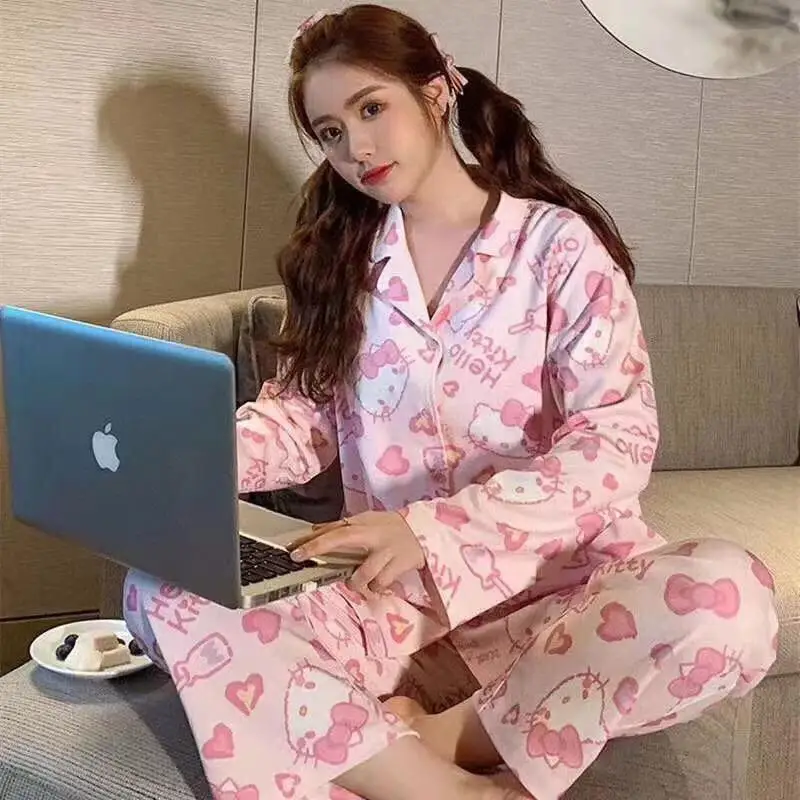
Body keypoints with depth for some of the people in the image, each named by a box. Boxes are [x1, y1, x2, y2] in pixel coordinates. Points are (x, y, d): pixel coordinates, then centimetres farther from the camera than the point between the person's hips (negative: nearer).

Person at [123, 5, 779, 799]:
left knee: (730, 598, -32)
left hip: (551, 577, -2)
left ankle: (444, 736, -18)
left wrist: (431, 527, -25)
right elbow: (300, 416, 8)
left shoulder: (559, 243, -3)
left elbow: (617, 445, -12)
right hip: (390, 587, 3)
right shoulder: (338, 256, 11)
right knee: (163, 595, -22)